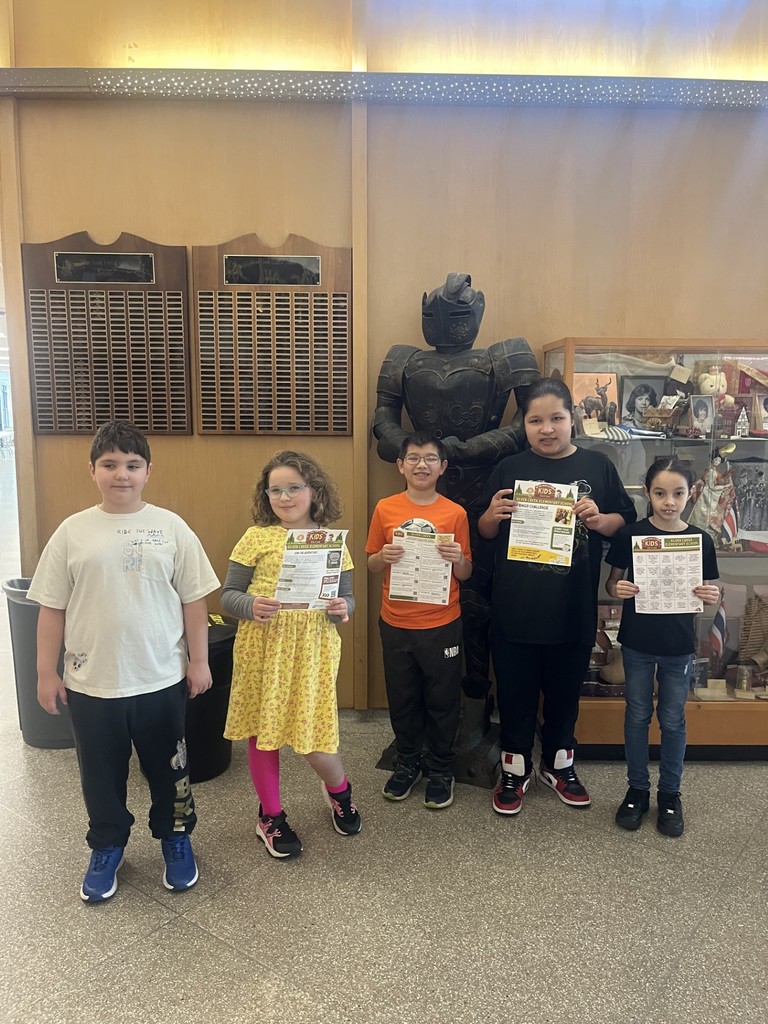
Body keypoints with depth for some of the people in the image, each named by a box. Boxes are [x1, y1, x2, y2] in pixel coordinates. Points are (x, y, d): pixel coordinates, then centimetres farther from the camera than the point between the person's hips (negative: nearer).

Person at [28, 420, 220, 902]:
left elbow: (194, 600, -1)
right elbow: (52, 607, 2)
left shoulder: (172, 528, -5)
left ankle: (176, 837, 41)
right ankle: (107, 847, 42)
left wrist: (199, 660, -1)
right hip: (91, 682, 1)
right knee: (101, 773, 17)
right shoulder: (73, 532, -3)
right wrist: (47, 672, 2)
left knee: (169, 768, 16)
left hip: (162, 679, -1)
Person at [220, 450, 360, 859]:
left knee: (313, 731, 1)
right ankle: (270, 815, 35)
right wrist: (251, 606, -19)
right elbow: (228, 594, 1)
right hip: (262, 646, 0)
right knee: (262, 729, 11)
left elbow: (346, 598, 9)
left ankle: (339, 790, 36)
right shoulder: (257, 537, -2)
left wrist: (343, 607, -13)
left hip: (312, 648, 0)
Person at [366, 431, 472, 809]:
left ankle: (440, 770, 30)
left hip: (442, 625, -1)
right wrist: (383, 557, -16)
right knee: (401, 698, 15)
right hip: (395, 624, 1)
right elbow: (371, 564, 5)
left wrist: (458, 558, -19)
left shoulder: (455, 513, -4)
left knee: (442, 700, 11)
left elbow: (465, 574, 2)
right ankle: (407, 763, 36)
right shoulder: (385, 508, -1)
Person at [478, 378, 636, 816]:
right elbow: (486, 532, 6)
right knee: (516, 692, 12)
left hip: (574, 610, 1)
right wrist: (493, 514, -16)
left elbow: (626, 522, 4)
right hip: (515, 609, 0)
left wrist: (599, 520, -17)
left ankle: (559, 763, 39)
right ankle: (515, 769, 32)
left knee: (565, 690, 18)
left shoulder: (597, 466, 0)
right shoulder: (510, 467, 1)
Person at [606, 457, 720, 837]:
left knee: (673, 720, 12)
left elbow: (707, 591, 4)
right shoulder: (630, 534, -8)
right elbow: (612, 582, 1)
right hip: (636, 642, 0)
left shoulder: (700, 539, -5)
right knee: (637, 716, 13)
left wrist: (712, 596, -18)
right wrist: (617, 589, -21)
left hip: (678, 645, 1)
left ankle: (670, 794, 30)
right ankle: (637, 789, 29)